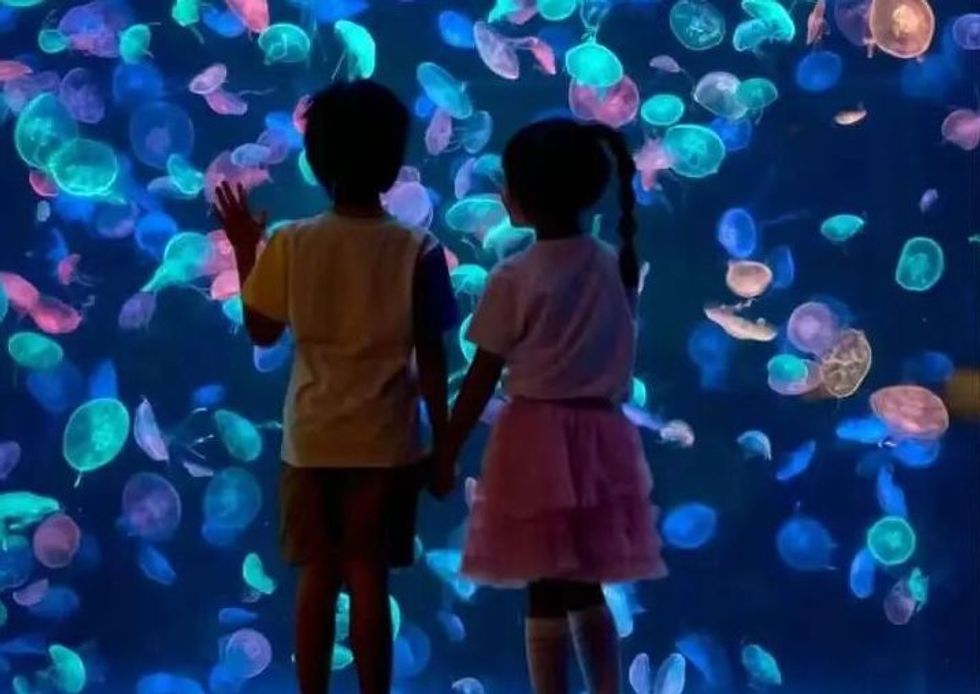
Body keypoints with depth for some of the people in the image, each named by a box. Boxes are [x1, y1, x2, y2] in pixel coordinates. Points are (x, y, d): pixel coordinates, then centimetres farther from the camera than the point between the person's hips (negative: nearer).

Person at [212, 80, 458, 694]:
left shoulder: (290, 244, -7)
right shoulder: (418, 251, -10)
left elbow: (262, 332, 5)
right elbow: (431, 358, -6)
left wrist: (244, 254, 15)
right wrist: (444, 443, 3)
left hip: (312, 440, 1)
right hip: (385, 441, -1)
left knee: (317, 578, 10)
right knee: (370, 580, 4)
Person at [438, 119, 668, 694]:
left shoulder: (515, 278, -12)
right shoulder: (616, 265, 4)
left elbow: (483, 378, -8)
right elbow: (612, 353, 11)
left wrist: (448, 449, 0)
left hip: (538, 439, -5)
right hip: (601, 436, 5)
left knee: (546, 594, 1)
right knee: (587, 589, 17)